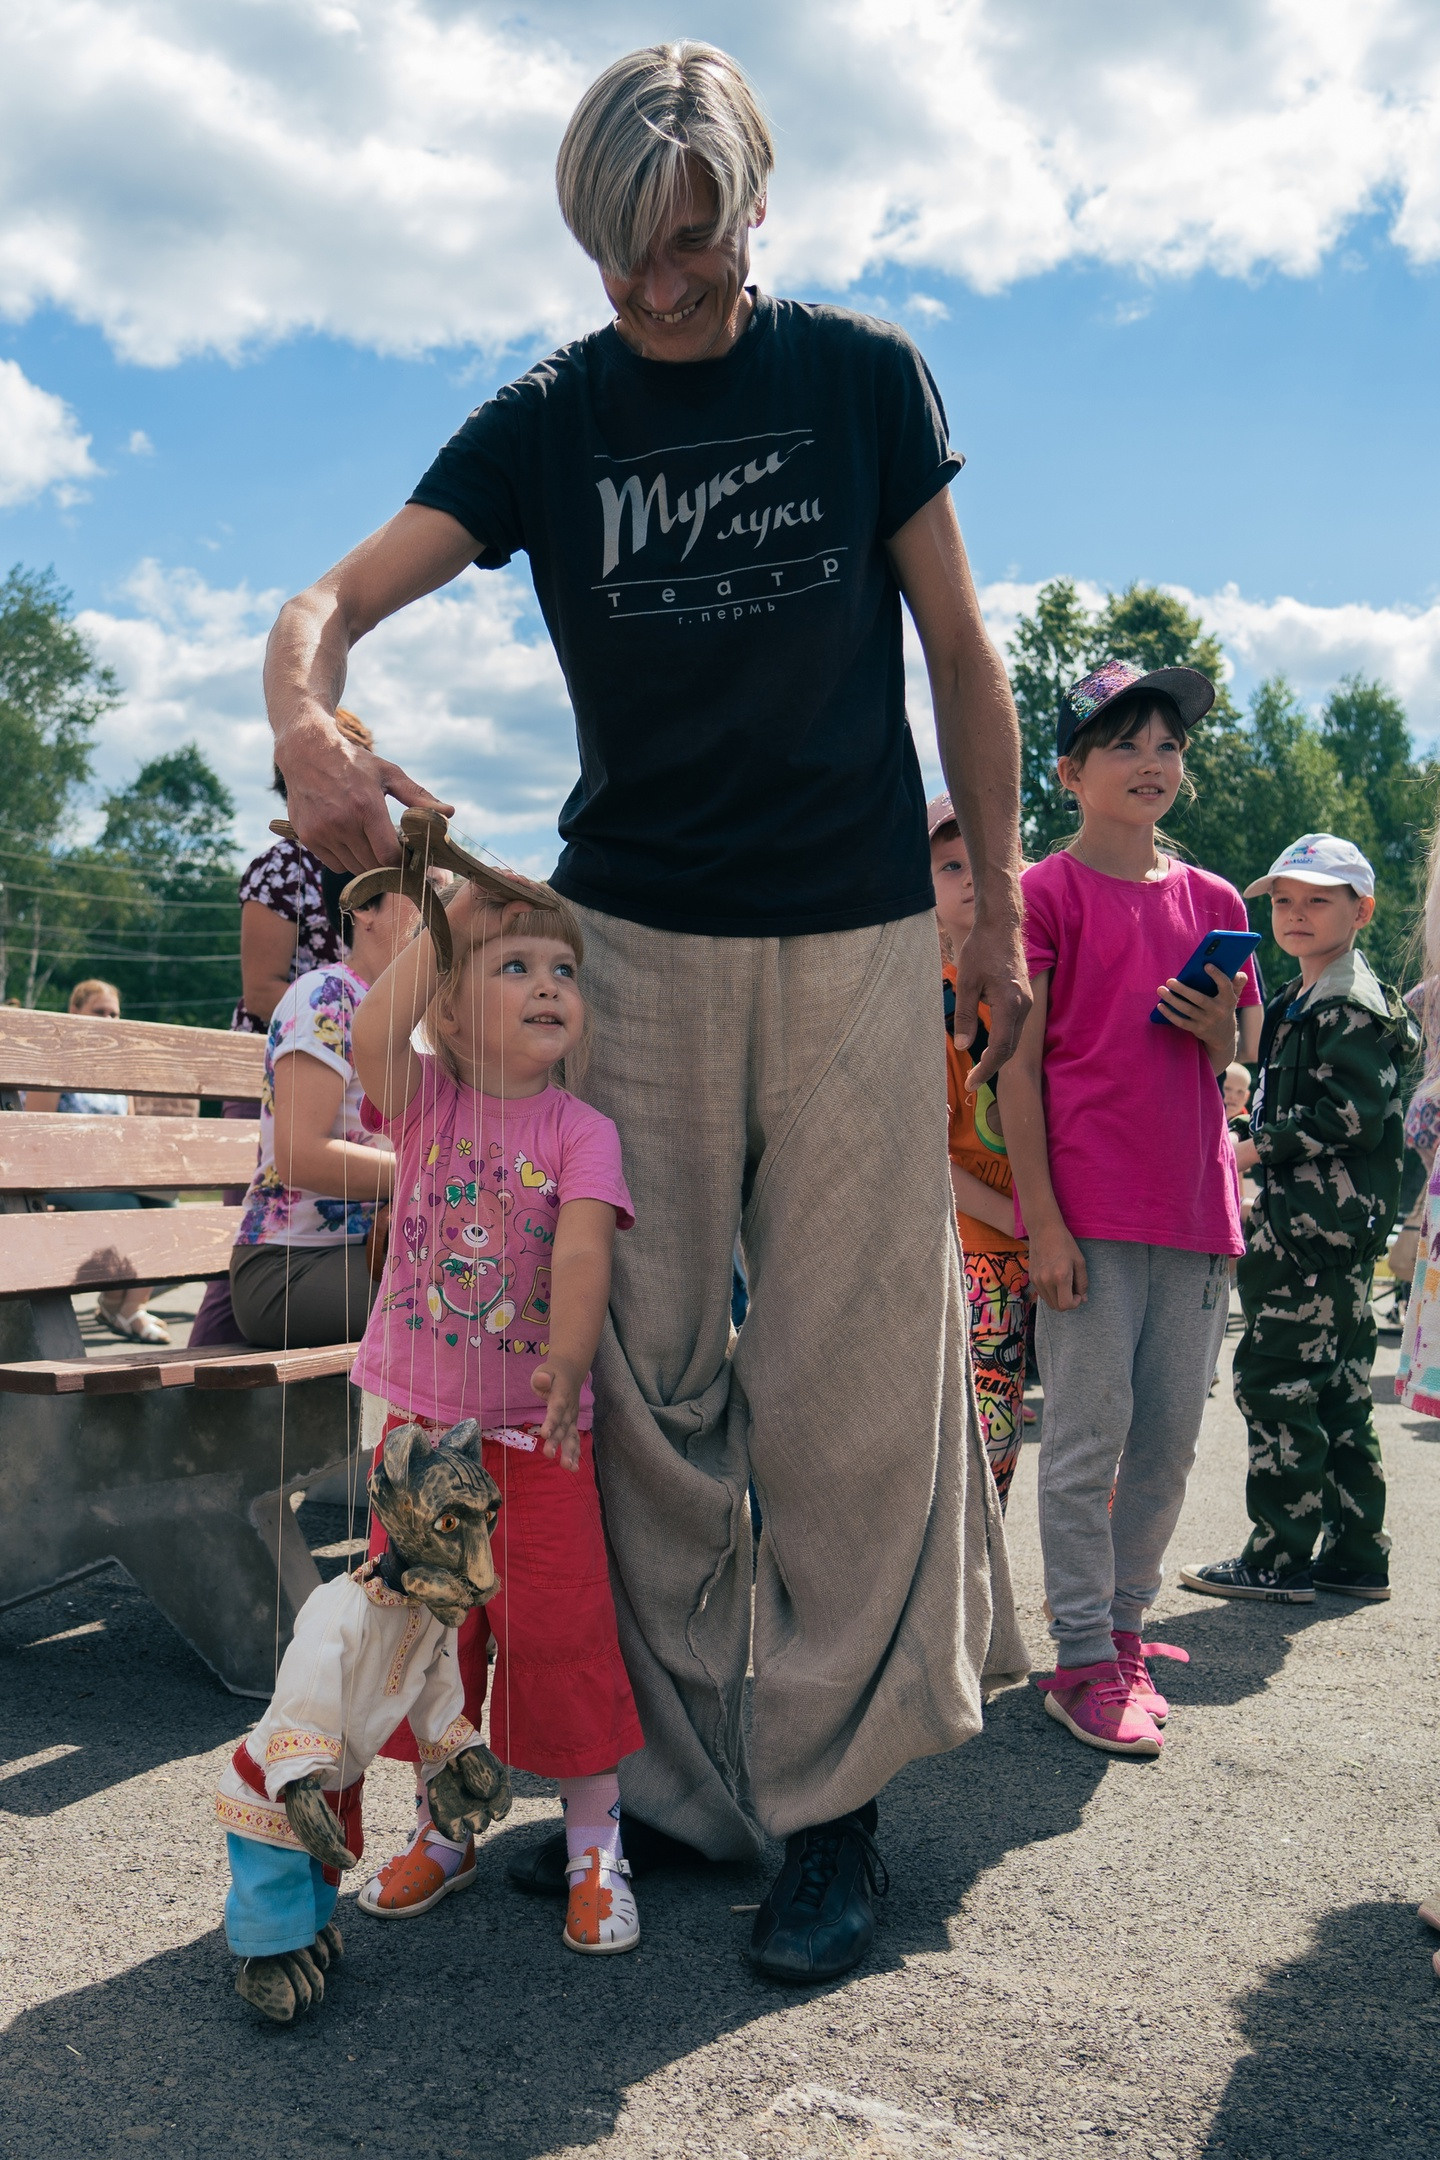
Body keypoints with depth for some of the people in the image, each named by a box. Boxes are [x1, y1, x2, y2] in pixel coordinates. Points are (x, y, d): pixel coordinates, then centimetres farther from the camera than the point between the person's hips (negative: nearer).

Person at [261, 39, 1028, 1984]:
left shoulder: (863, 374, 6)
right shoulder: (546, 422, 5)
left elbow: (960, 652, 8)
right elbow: (333, 599, -5)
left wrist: (998, 902, 4)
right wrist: (307, 720, -29)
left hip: (858, 941, -1)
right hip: (634, 941, 1)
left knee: (849, 1374, -2)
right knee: (645, 1374, 2)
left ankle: (832, 1799, 11)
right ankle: (679, 1780, 16)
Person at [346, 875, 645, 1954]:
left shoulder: (582, 1129, -8)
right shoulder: (428, 1101, -2)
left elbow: (583, 1249, -22)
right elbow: (374, 1035, -23)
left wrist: (567, 1362, -37)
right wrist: (449, 922, -22)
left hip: (536, 1431, -2)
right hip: (421, 1420, 3)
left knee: (561, 1633, 1)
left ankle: (596, 1845, 20)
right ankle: (442, 1829, 34)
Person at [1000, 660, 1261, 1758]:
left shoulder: (1215, 902, 14)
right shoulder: (1047, 891, -1)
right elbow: (1018, 1067, -5)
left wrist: (1218, 1034, -4)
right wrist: (1043, 1219, -11)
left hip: (1195, 1207, 6)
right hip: (1090, 1208, -5)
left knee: (1171, 1440, 11)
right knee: (1089, 1439, -2)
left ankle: (1124, 1623, 26)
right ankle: (1085, 1661, 8)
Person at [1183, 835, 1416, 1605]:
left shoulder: (1349, 1005, -11)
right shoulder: (1301, 1000, 20)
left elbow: (1353, 1116, -20)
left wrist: (1259, 1147, -13)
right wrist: (1262, 1148, 16)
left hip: (1318, 1224, -10)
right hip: (1329, 1228, 11)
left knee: (1276, 1379, -7)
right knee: (1336, 1390, 13)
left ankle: (1280, 1558, 0)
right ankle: (1357, 1554, 20)